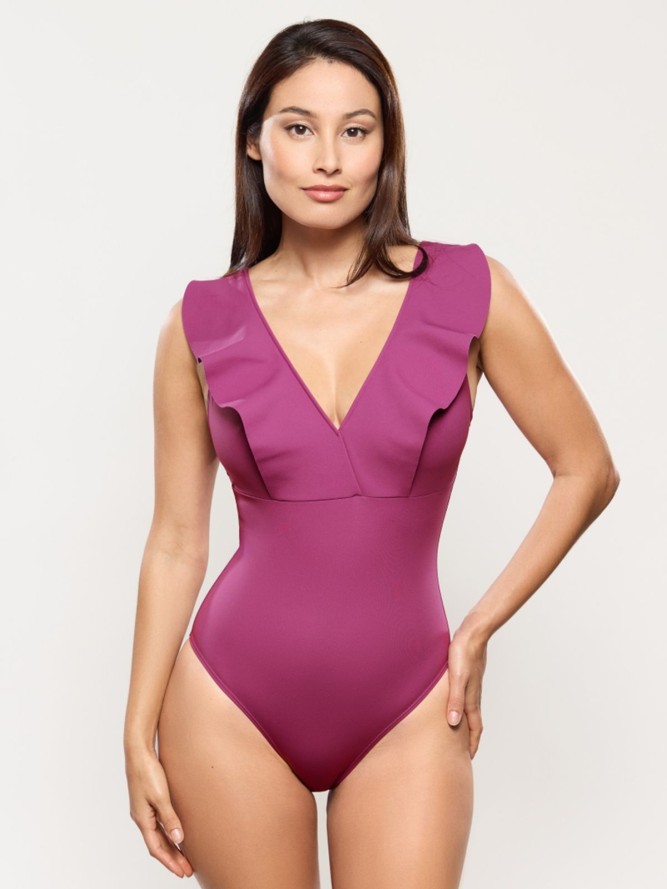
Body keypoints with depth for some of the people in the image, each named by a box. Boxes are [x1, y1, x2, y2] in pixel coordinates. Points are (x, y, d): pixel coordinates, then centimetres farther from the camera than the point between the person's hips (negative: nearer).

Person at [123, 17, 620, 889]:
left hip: (406, 716, 0)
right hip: (233, 705, 1)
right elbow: (177, 541, 3)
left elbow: (587, 470, 3)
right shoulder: (203, 324, -2)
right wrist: (139, 737, 2)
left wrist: (480, 628, 0)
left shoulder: (467, 291, -4)